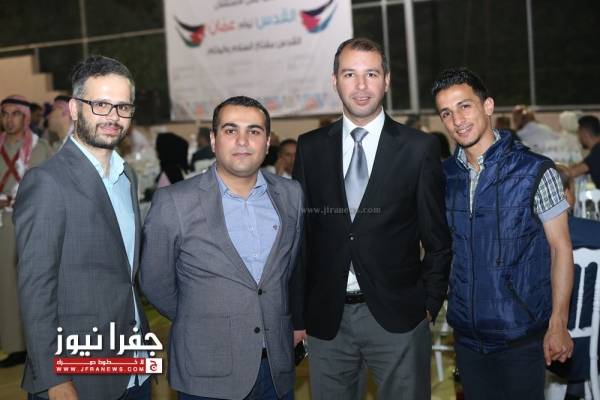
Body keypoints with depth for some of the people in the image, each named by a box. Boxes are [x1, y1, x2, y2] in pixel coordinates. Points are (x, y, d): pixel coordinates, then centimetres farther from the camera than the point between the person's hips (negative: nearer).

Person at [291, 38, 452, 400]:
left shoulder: (420, 148, -1)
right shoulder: (310, 148, 5)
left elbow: (437, 238, 3)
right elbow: (299, 233, 6)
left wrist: (430, 305, 1)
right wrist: (298, 315, 4)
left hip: (398, 316, -2)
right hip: (326, 319, 2)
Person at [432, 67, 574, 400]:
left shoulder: (535, 172, -10)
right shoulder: (443, 176, 2)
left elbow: (560, 248, -7)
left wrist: (558, 324, -11)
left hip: (522, 335, -4)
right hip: (466, 333, 4)